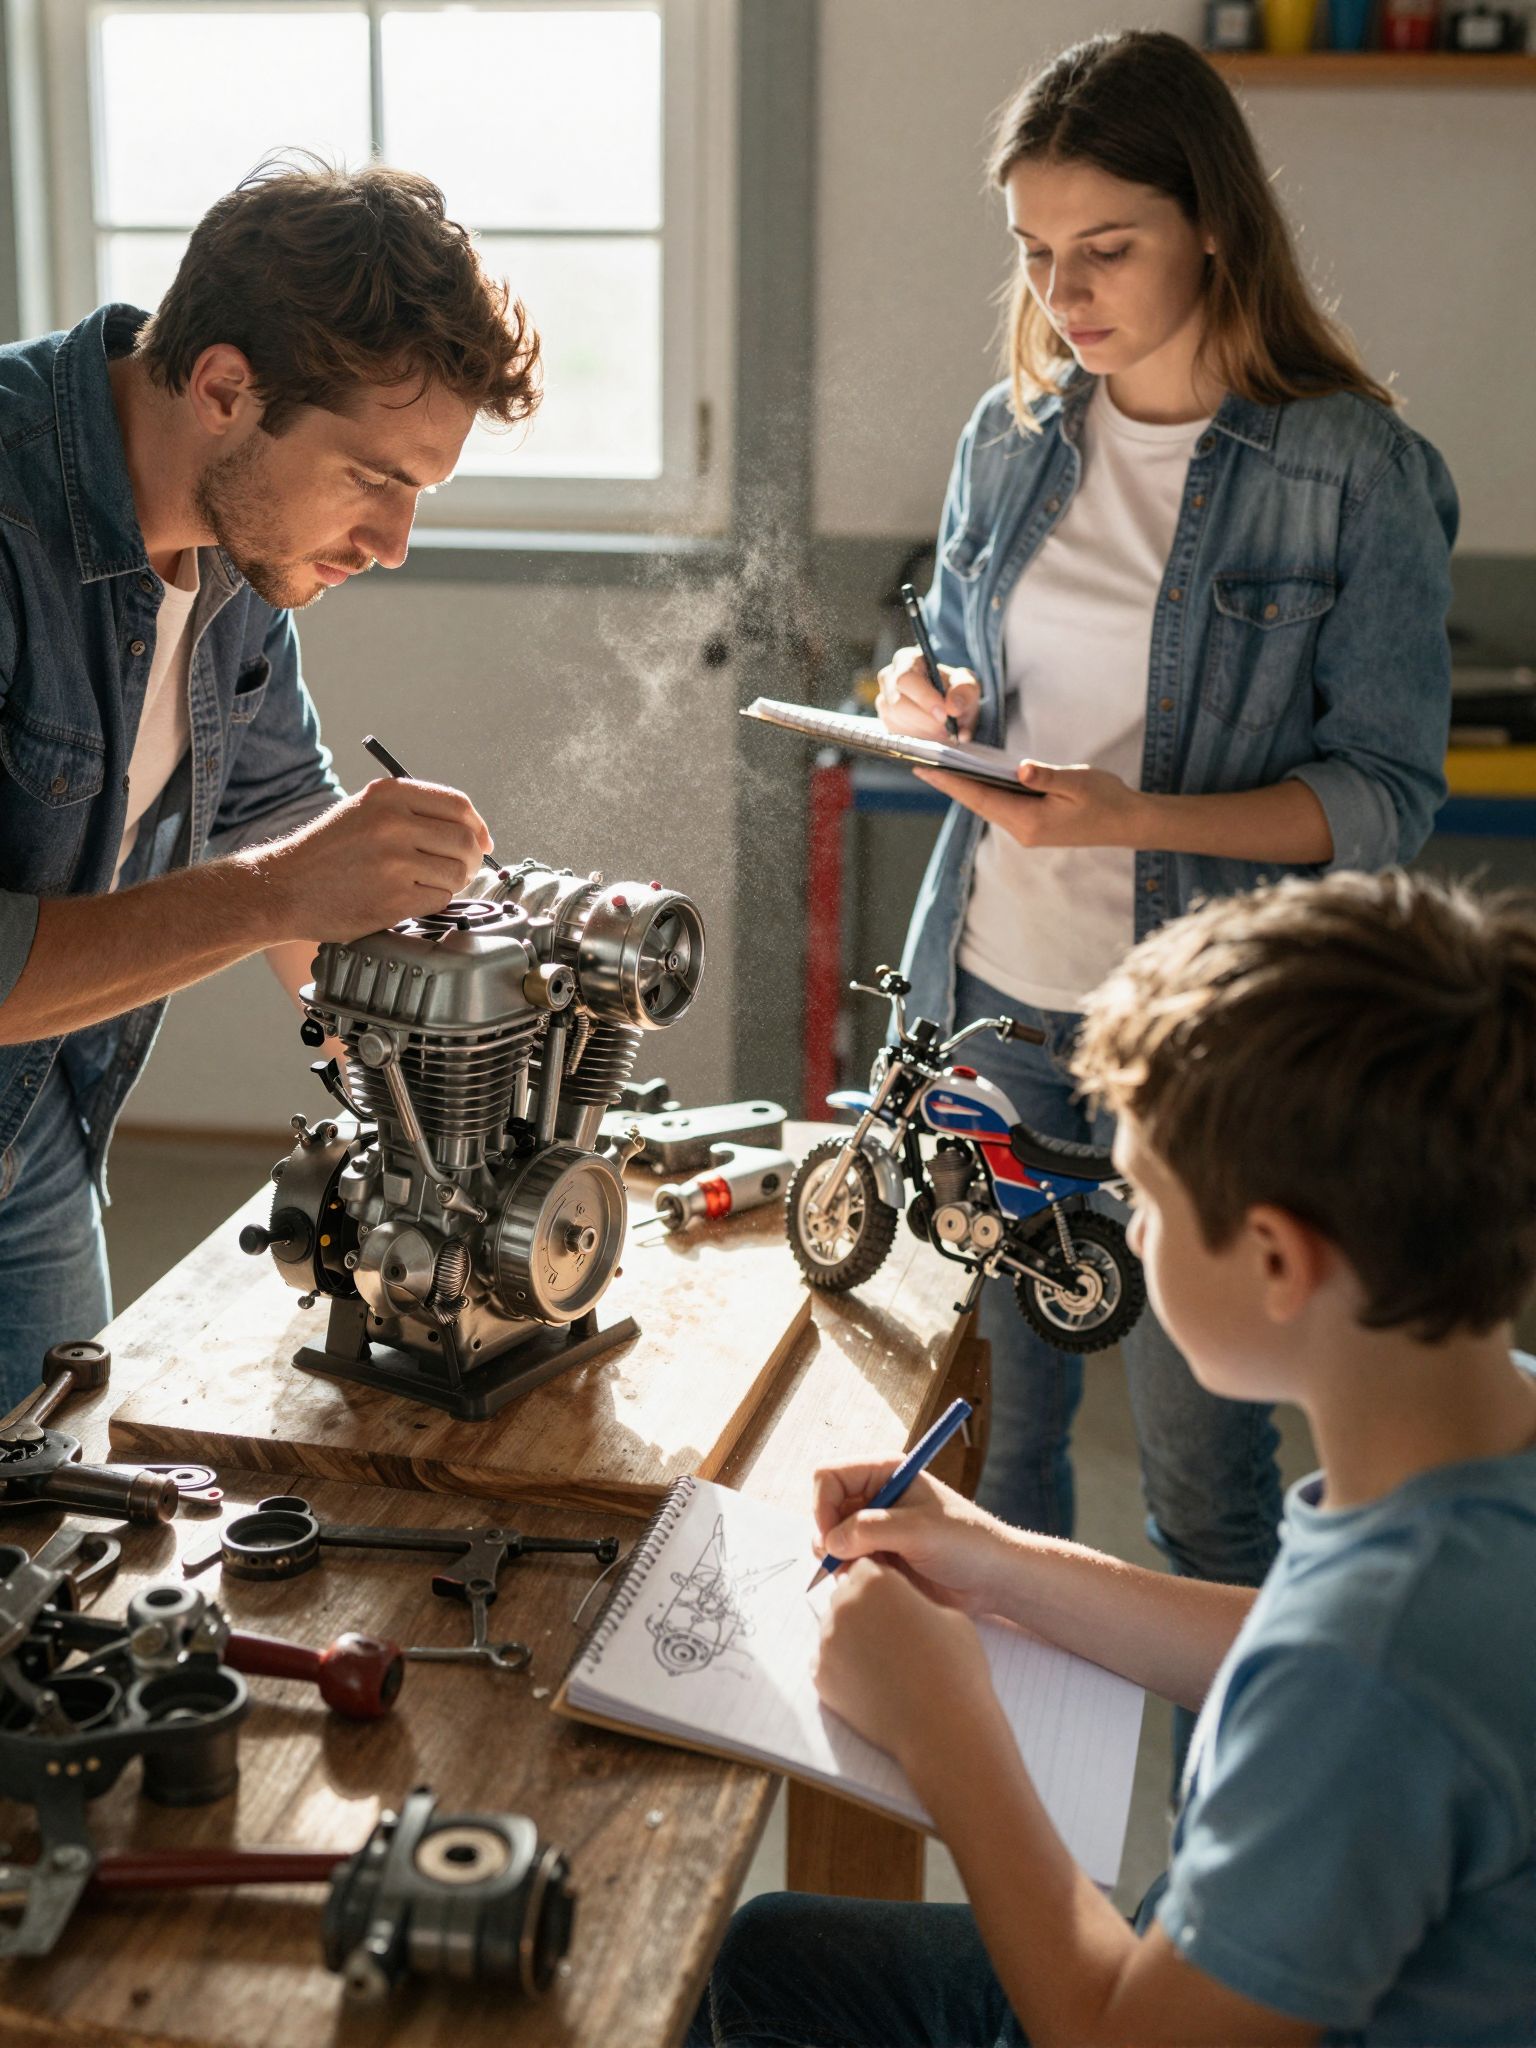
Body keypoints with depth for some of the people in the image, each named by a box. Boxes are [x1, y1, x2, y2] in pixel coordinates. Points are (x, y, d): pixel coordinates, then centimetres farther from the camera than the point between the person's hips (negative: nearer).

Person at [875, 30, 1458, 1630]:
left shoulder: (1357, 473, -10)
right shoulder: (1013, 434, 5)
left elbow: (1388, 792, -9)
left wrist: (1141, 818, -23)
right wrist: (925, 704, -5)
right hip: (991, 989, 4)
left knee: (1197, 1443, 8)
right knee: (991, 1406, 15)